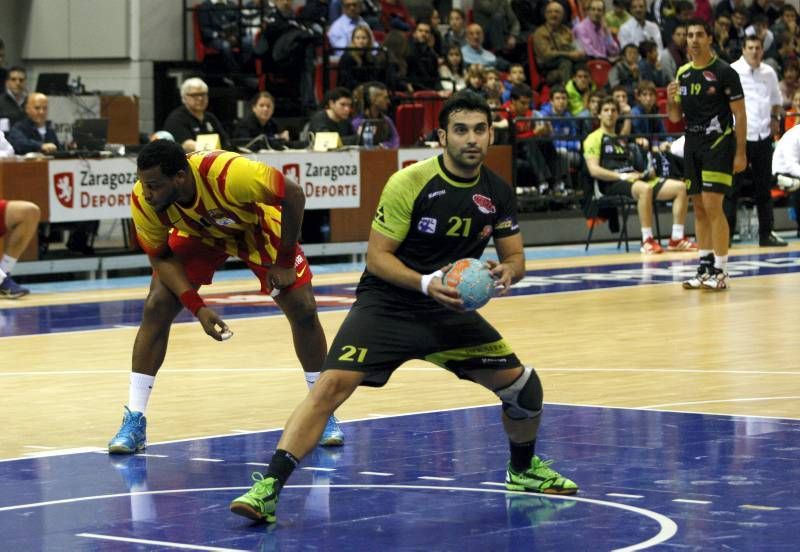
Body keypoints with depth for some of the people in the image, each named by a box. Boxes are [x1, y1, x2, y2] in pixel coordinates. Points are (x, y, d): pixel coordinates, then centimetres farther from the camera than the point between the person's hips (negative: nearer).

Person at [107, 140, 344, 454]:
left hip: (257, 229, -2)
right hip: (196, 235, 2)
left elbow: (293, 195, -31)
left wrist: (285, 262, -24)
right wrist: (197, 308, -27)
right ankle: (134, 422, -10)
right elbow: (161, 257, -16)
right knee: (156, 308, -16)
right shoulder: (143, 200, -32)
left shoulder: (229, 174, -44)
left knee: (303, 310, -10)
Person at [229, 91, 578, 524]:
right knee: (331, 386, -24)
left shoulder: (497, 193, -2)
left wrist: (507, 273, -17)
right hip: (385, 305, -5)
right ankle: (267, 488, -23)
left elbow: (515, 256, 8)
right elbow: (377, 256, -15)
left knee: (522, 385, 1)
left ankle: (523, 470, 31)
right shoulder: (409, 183, -17)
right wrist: (426, 283, -31)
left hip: (449, 309, 5)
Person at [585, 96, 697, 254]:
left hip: (635, 179, 8)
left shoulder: (622, 140, 30)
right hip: (612, 183, -8)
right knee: (645, 188, -40)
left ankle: (677, 239, -12)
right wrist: (623, 176, -16)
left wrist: (647, 173, 8)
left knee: (680, 187, -8)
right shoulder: (594, 138, 6)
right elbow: (594, 170, -9)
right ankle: (647, 241, -38)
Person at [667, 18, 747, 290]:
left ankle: (720, 271, -8)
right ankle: (705, 267, 14)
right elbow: (675, 117, 15)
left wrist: (741, 153, -12)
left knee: (712, 206, -12)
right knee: (699, 208, 8)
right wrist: (671, 99, -7)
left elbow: (740, 114, -7)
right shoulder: (683, 74, 9)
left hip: (719, 144, -6)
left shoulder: (724, 72, -8)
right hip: (693, 145, 6)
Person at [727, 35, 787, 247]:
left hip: (763, 135, 5)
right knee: (733, 187, -4)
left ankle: (766, 233, 17)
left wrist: (775, 119, 8)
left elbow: (776, 100, 24)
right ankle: (725, 234, -2)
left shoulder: (769, 73, 9)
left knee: (764, 187, 10)